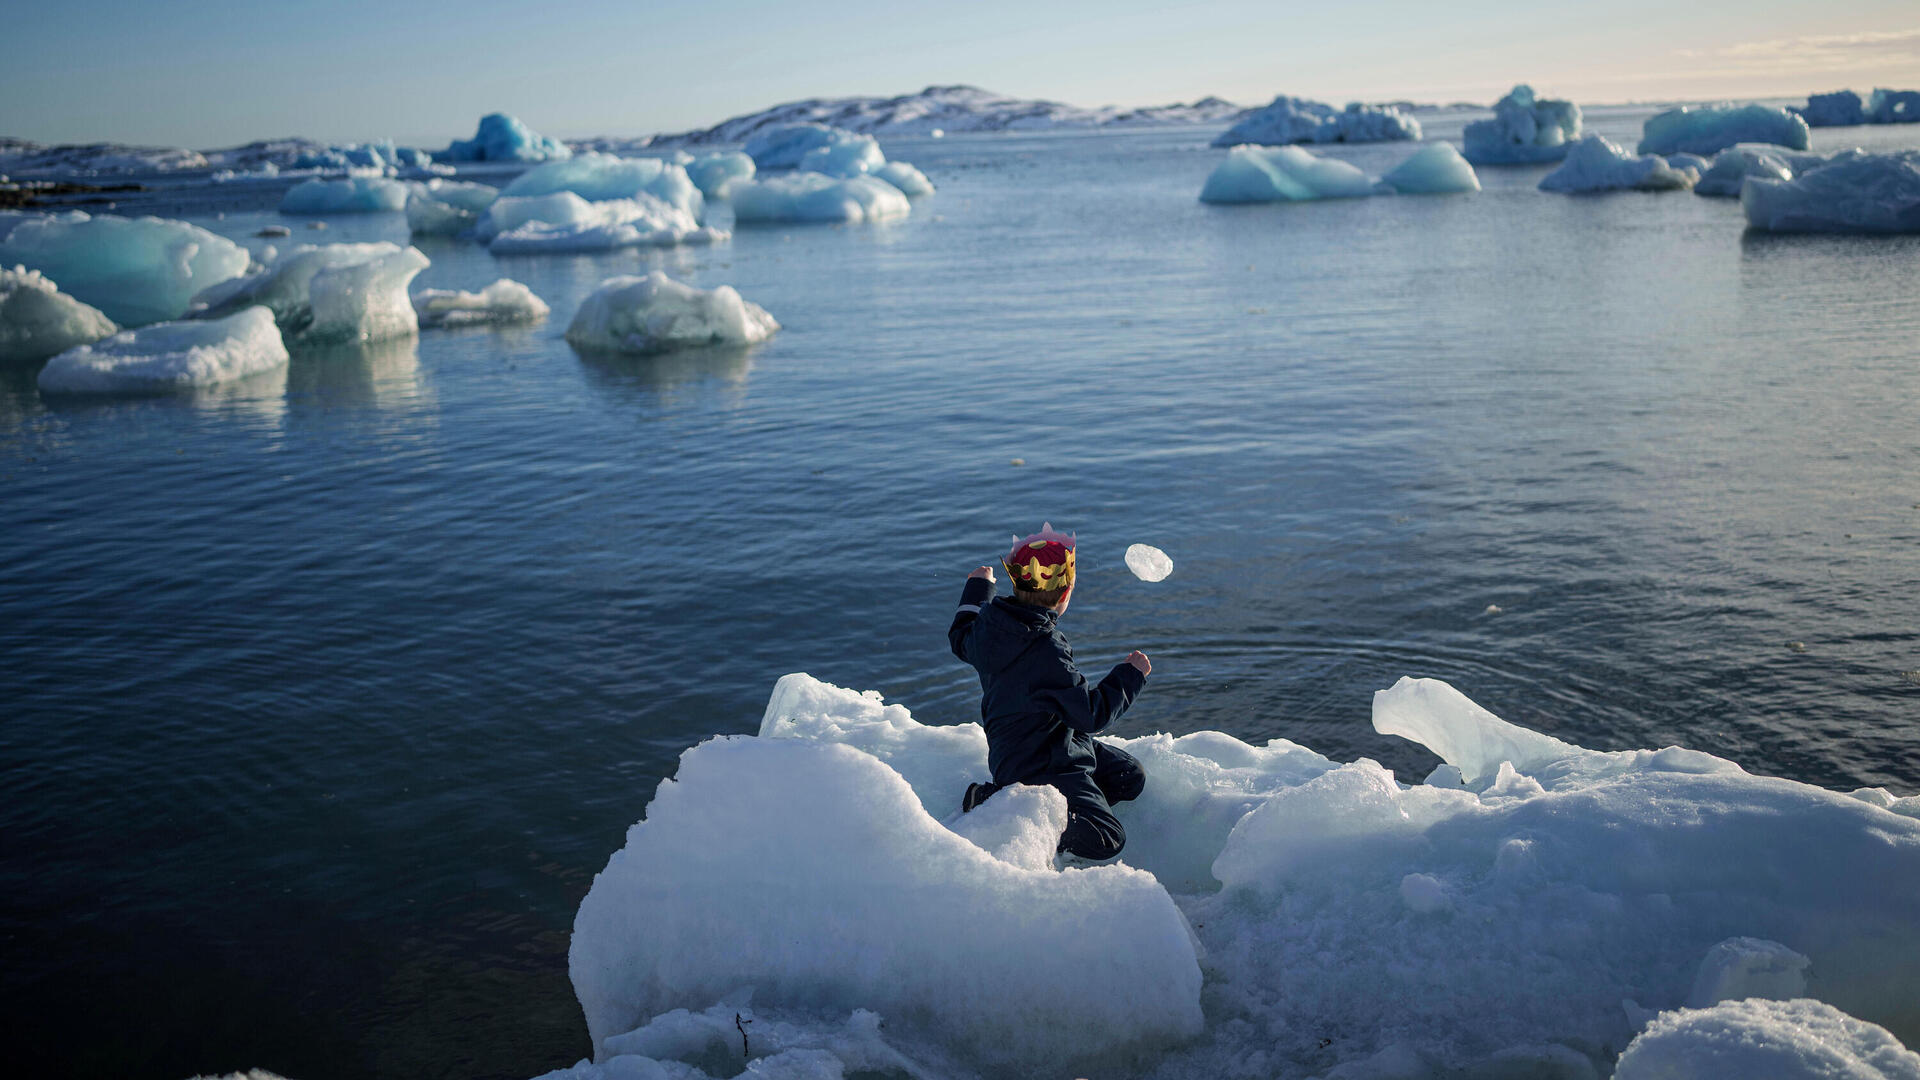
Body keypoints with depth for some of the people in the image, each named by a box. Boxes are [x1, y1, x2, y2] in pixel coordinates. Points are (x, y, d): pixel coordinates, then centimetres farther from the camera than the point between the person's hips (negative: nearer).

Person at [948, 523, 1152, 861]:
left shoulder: (990, 620, -8)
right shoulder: (1046, 654, -34)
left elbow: (962, 639, 18)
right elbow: (1092, 713, -24)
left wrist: (978, 587, 34)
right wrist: (1131, 675, -8)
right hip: (1038, 768, -9)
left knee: (1130, 778, 17)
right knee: (1107, 840, -11)